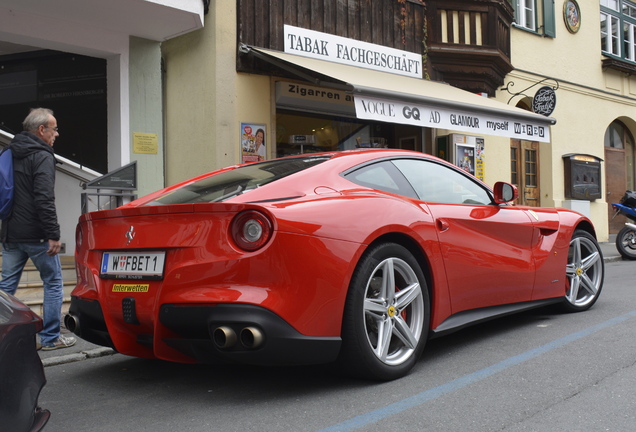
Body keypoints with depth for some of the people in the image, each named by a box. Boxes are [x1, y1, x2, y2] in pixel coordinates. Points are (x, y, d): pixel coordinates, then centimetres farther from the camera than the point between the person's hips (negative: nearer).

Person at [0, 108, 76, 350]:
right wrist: (53, 235, -20)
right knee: (53, 283, 5)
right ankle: (50, 338, 8)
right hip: (35, 235, -8)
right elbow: (44, 199, -21)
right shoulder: (41, 157, -13)